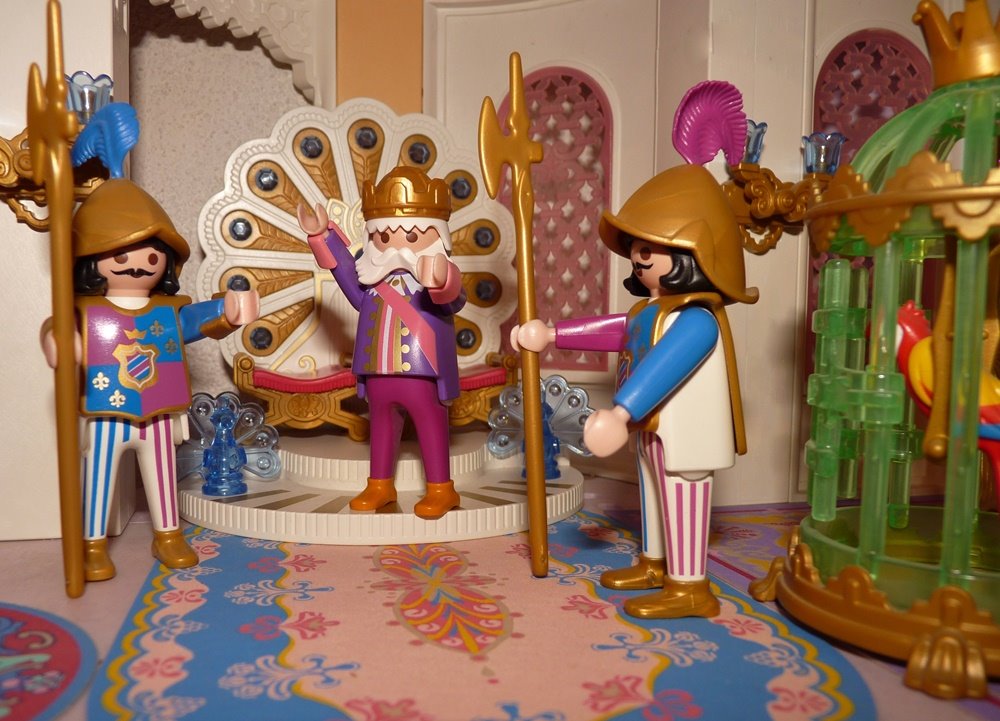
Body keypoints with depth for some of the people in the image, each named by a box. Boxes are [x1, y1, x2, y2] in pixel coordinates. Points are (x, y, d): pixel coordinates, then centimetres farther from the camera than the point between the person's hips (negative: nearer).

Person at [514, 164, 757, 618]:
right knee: (655, 494, 21)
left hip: (683, 433, -11)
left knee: (679, 500, -2)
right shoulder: (653, 310, 9)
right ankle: (654, 564, 37)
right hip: (654, 428, 11)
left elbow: (664, 367, -35)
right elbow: (613, 331, 16)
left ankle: (688, 587, 10)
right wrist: (553, 335, 17)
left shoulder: (696, 320, -24)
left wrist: (621, 412, -43)